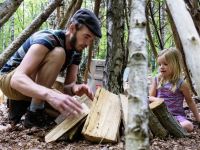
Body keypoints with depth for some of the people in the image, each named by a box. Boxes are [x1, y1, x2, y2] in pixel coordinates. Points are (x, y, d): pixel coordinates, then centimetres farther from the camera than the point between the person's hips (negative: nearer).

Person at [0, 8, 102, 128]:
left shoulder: (76, 52, -5)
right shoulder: (47, 38, -29)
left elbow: (69, 85, -10)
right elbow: (17, 79, -42)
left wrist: (74, 88, -36)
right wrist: (50, 94, -60)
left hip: (33, 84, 7)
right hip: (10, 80, -7)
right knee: (57, 54, -30)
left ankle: (22, 102, 6)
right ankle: (34, 113, -21)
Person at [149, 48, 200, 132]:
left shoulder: (180, 84, -2)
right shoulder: (157, 80, 6)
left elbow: (189, 101, 10)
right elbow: (150, 97, 5)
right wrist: (156, 100, -19)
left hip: (176, 115, -1)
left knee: (188, 126, -31)